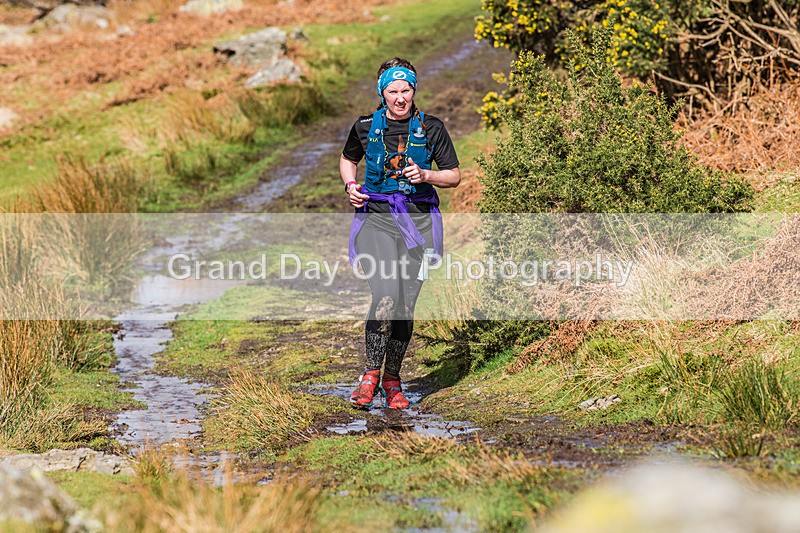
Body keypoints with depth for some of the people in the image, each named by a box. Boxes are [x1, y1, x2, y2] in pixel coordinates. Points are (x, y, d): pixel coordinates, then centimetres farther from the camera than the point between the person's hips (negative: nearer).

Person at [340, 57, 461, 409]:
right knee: (386, 295, -22)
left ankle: (392, 379, 19)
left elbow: (454, 176, 8)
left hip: (418, 221, 1)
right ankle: (371, 373, -8)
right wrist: (350, 186, 3)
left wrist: (426, 175, -10)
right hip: (376, 218, -1)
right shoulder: (366, 127, 4)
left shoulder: (431, 128, 2)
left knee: (405, 305, 2)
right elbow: (348, 159, 23)